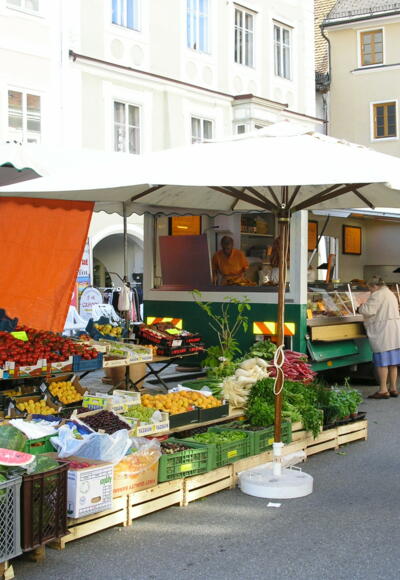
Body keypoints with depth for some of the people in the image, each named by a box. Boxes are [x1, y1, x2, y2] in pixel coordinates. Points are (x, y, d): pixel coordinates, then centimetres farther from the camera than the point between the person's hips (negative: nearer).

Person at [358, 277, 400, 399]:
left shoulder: (377, 295, -10)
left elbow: (369, 310, -18)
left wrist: (361, 307, 2)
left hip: (383, 331, -9)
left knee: (382, 361, -5)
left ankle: (383, 390, -4)